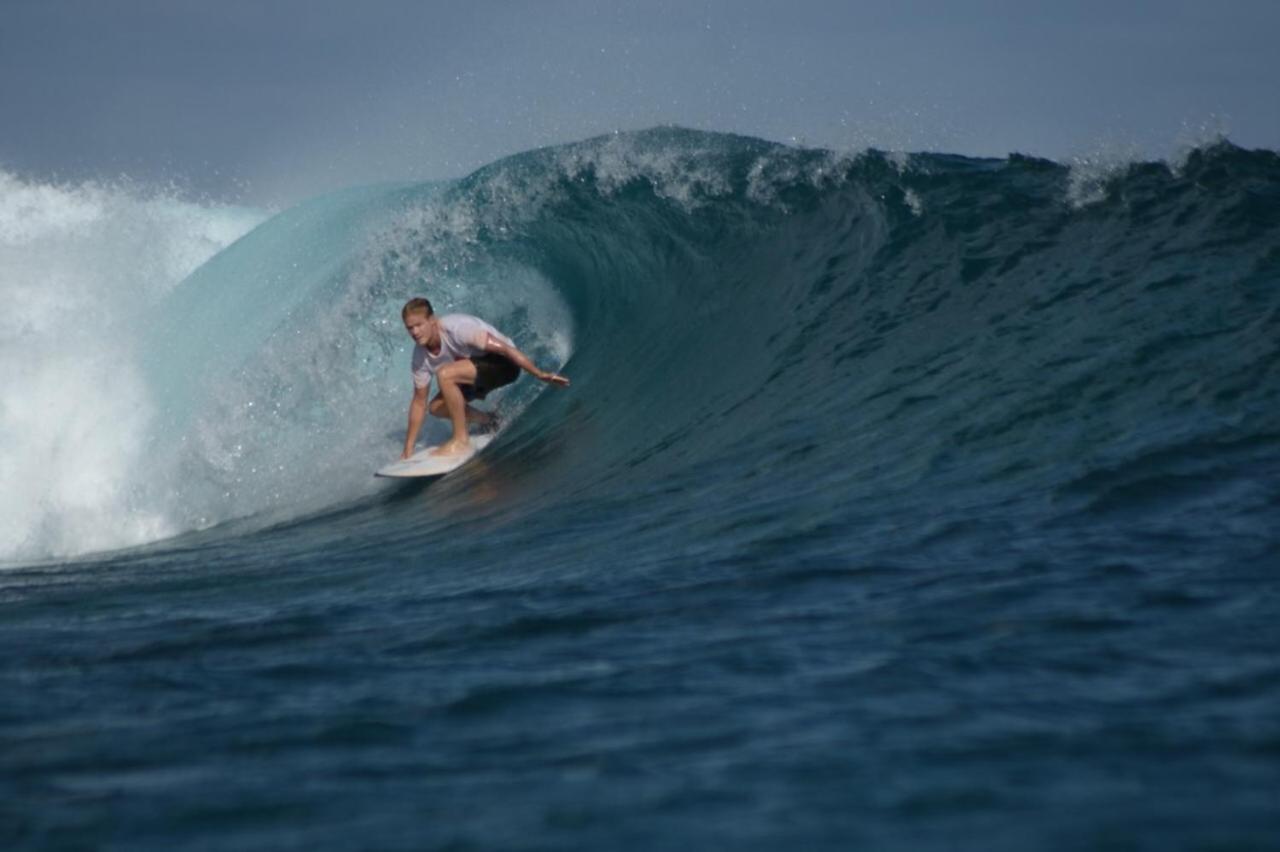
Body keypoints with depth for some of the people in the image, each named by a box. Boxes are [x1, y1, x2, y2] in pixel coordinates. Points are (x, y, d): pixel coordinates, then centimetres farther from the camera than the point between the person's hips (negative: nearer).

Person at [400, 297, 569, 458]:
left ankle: (461, 440, -19)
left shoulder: (456, 328, -29)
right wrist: (408, 450, 2)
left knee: (444, 374, -28)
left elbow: (504, 348, -29)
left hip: (504, 362, -8)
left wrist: (540, 374, -33)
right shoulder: (421, 356, -7)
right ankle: (489, 421, 21)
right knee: (437, 407, 0)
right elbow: (419, 402, 3)